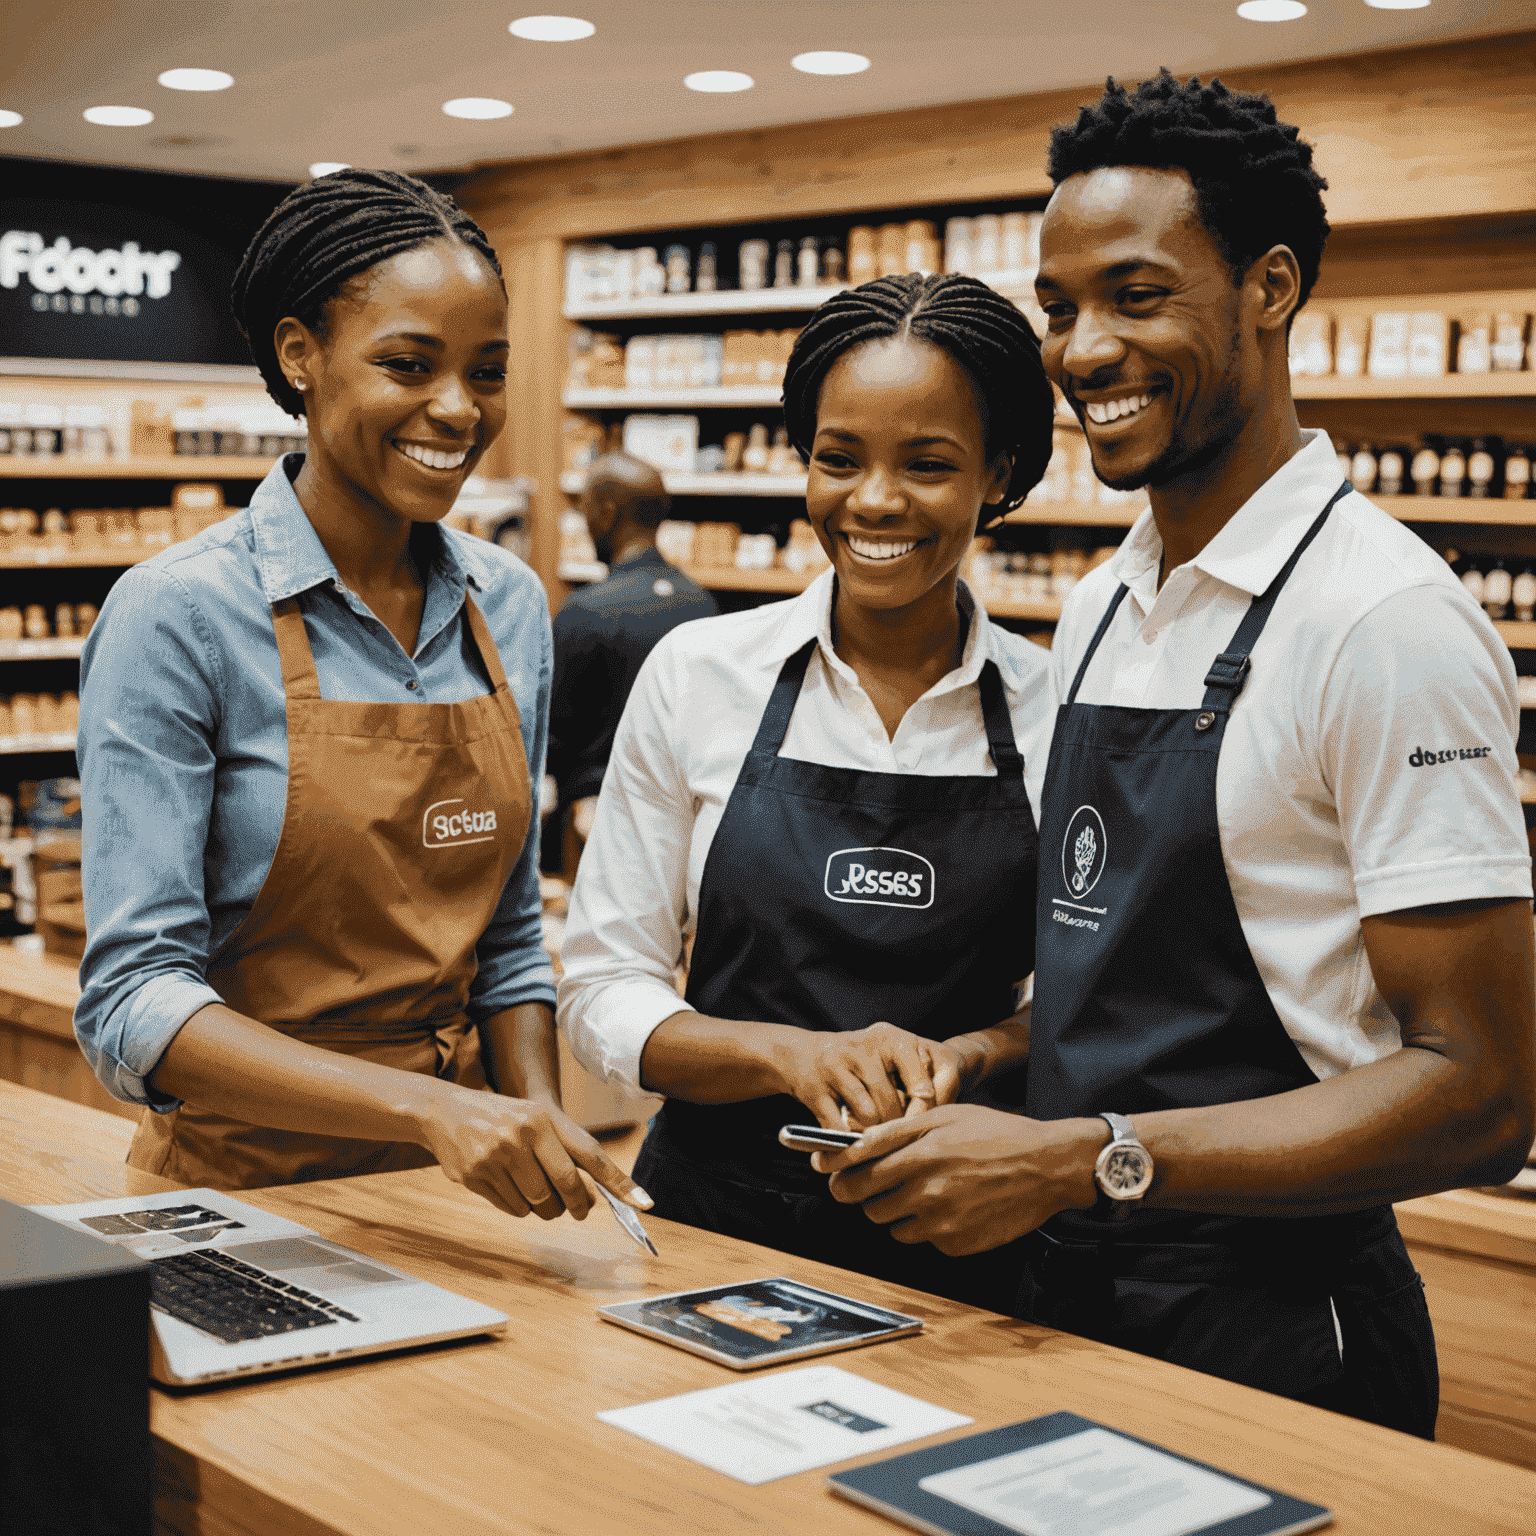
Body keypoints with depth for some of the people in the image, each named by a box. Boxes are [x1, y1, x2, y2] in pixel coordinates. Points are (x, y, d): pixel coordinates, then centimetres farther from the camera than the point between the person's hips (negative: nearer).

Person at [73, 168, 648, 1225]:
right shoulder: (179, 615, -12)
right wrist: (426, 1109, -27)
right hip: (245, 1181, -3)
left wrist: (540, 1144, -2)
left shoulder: (511, 605, 5)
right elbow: (135, 1003, -16)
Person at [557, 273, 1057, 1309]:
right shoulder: (698, 676, 0)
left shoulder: (1058, 713, 0)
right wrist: (795, 1055, -15)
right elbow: (604, 994, 2)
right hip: (714, 1222, 0)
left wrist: (972, 1055, -11)